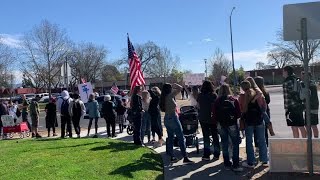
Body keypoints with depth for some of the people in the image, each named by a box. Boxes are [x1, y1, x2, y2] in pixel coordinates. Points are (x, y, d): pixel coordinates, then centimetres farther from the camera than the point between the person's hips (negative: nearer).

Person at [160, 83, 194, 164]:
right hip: (173, 118, -8)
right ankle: (185, 157, -3)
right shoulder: (170, 96, -14)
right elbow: (180, 88, -13)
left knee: (170, 138, 11)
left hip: (166, 119, 8)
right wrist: (174, 85, 5)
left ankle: (172, 157, 15)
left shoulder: (163, 98, 6)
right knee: (181, 138, -4)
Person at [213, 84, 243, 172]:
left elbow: (214, 116, -4)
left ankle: (227, 164, 21)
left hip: (221, 125, 2)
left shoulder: (217, 102, -5)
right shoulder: (234, 100, -7)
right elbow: (239, 114, -6)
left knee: (224, 144, 13)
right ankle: (235, 165, 5)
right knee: (235, 144, 6)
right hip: (232, 124, -2)